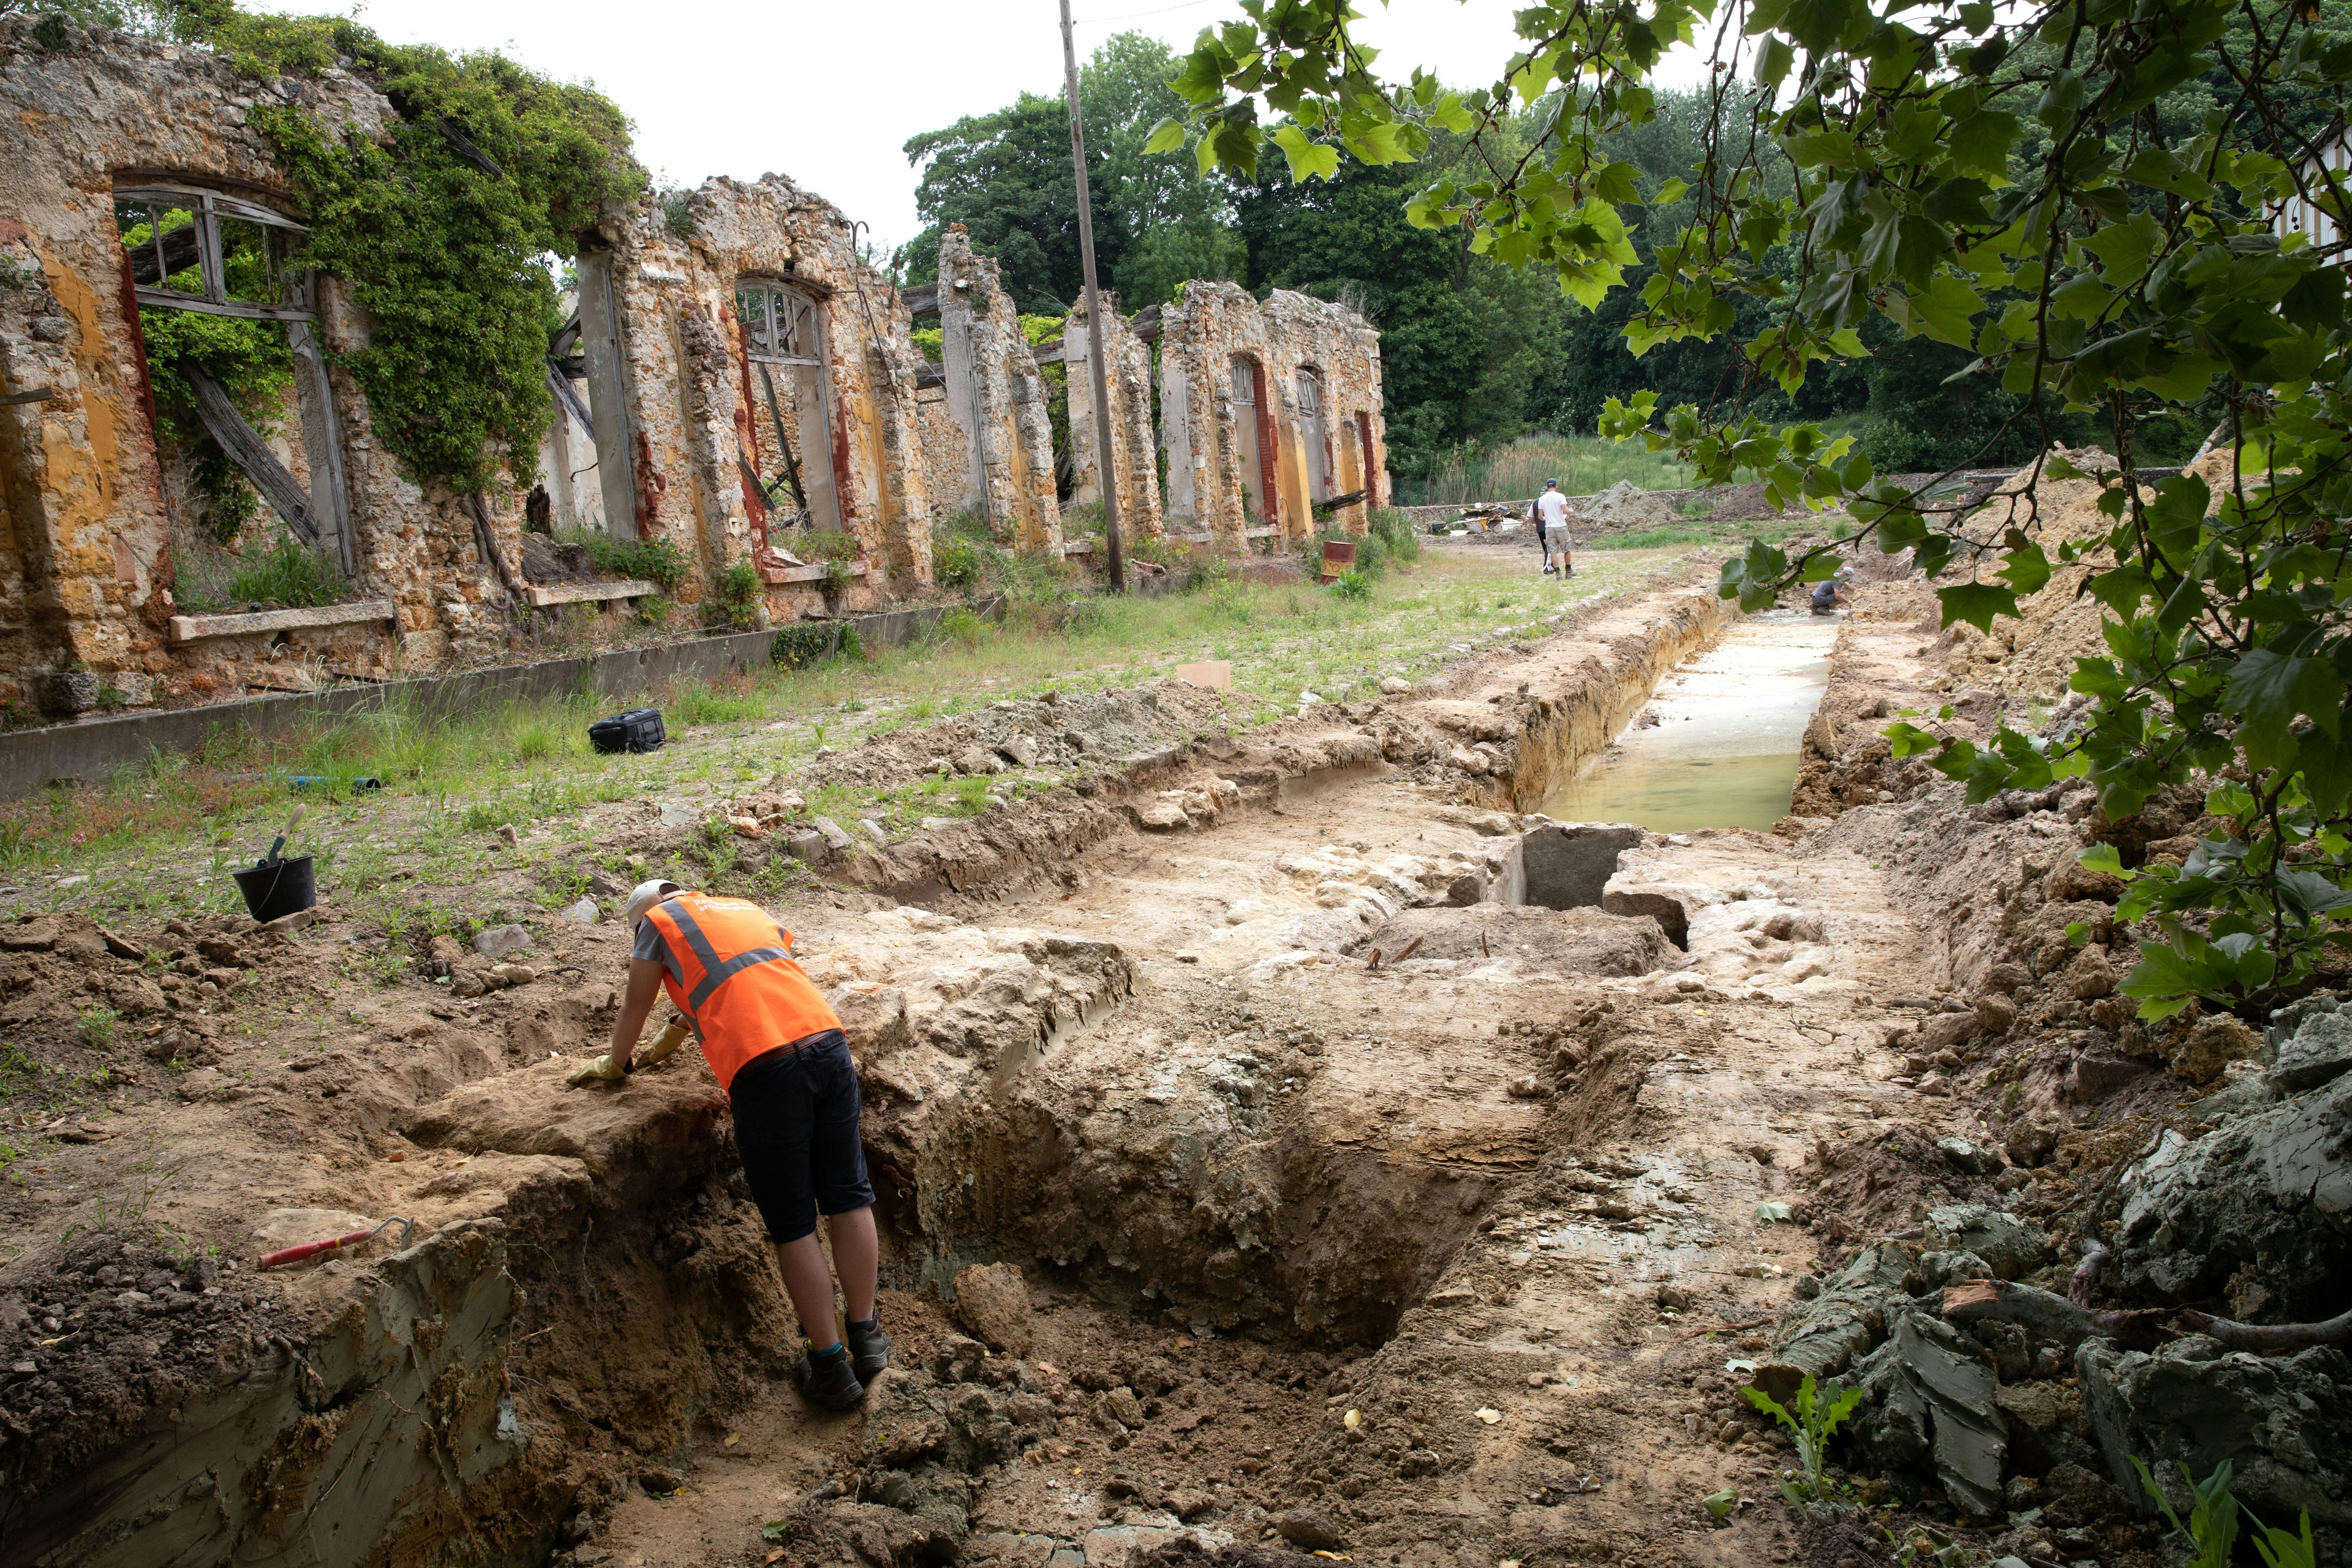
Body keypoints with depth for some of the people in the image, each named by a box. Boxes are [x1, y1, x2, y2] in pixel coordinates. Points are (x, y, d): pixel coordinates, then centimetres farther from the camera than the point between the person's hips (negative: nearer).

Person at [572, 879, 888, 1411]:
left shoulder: (659, 919, 18)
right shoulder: (748, 908, 31)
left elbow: (635, 1008, 26)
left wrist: (614, 1064, 45)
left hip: (763, 1069, -5)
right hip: (826, 1041, 5)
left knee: (792, 1226, 5)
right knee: (848, 1197, 15)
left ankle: (830, 1364, 12)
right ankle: (866, 1336, 24)